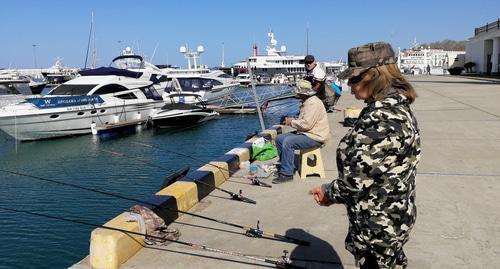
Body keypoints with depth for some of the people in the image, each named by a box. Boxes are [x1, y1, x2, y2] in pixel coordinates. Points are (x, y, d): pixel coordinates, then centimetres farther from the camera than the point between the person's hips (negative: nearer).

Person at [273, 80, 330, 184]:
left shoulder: (313, 103, -20)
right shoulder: (307, 102, 14)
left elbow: (306, 124, -27)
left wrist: (292, 122, -12)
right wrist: (293, 120, 3)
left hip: (314, 137, -11)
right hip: (307, 133, 11)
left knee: (288, 142, -28)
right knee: (279, 139, 5)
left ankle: (287, 174, -20)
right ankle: (285, 165, 14)